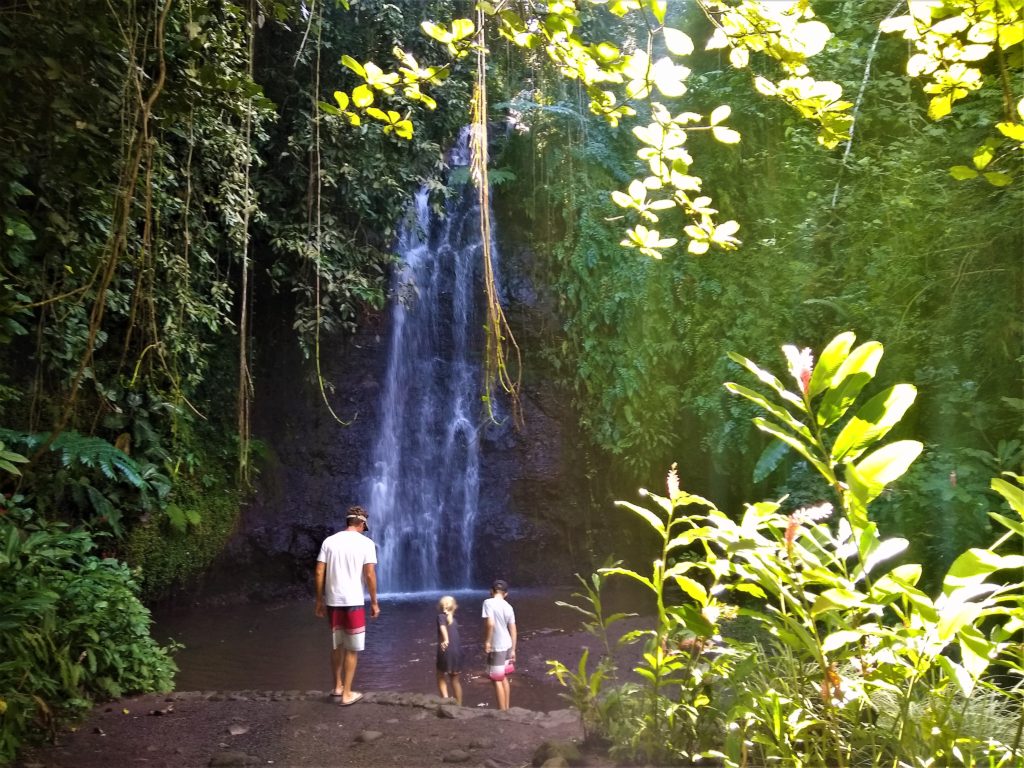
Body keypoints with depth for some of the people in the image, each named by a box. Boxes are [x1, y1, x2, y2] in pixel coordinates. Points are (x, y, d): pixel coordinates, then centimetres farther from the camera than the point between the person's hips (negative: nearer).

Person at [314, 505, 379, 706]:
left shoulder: (329, 541, 4)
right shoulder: (366, 543, -6)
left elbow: (319, 572, 2)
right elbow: (370, 575, -10)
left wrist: (319, 600, 10)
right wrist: (374, 603, -2)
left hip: (333, 601, 4)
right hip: (354, 602, -4)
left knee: (337, 646, 20)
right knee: (352, 649, 7)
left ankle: (337, 687, 30)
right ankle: (347, 693, 11)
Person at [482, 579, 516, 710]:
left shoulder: (488, 602, -15)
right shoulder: (508, 606, 4)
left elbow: (490, 623, -26)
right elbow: (513, 629, 6)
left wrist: (487, 641, -15)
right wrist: (513, 650, 13)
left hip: (496, 647, -7)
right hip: (507, 646, 7)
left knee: (497, 680, 3)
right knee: (504, 678, 19)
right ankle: (506, 709, 26)